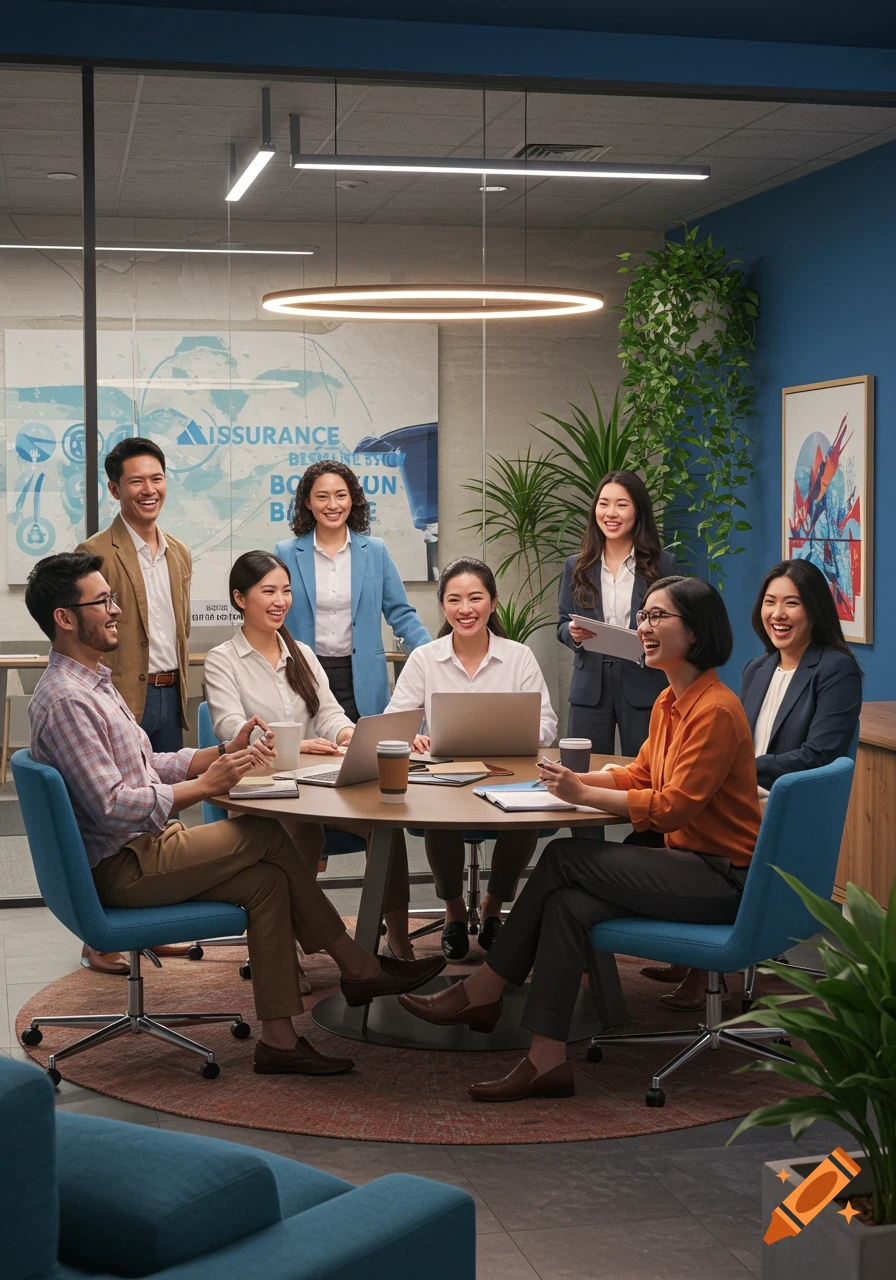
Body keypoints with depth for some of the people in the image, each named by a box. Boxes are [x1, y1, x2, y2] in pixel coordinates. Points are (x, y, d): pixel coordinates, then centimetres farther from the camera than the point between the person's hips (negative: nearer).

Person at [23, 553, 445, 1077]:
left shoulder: (94, 683, 16)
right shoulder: (65, 700, -19)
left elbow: (149, 766, 19)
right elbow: (111, 807, -25)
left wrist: (224, 752, 6)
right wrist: (205, 785, -21)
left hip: (142, 846, 10)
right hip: (121, 867, -10)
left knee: (267, 880, -4)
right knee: (269, 837, -12)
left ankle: (279, 1038, -2)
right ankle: (358, 966, 2)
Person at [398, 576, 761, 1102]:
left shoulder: (715, 711, -18)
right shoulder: (670, 701, 13)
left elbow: (674, 804, -22)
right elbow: (641, 775, 18)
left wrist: (584, 794, -19)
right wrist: (579, 779, 1)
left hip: (722, 878, -9)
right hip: (688, 860, 9)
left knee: (565, 858, -15)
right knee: (568, 904, -14)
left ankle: (482, 992, -5)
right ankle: (548, 1060, -14)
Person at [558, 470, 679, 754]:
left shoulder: (664, 565, 3)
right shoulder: (577, 567, 10)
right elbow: (562, 625, 12)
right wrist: (573, 633, -10)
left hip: (645, 688, -2)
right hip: (590, 688, 2)